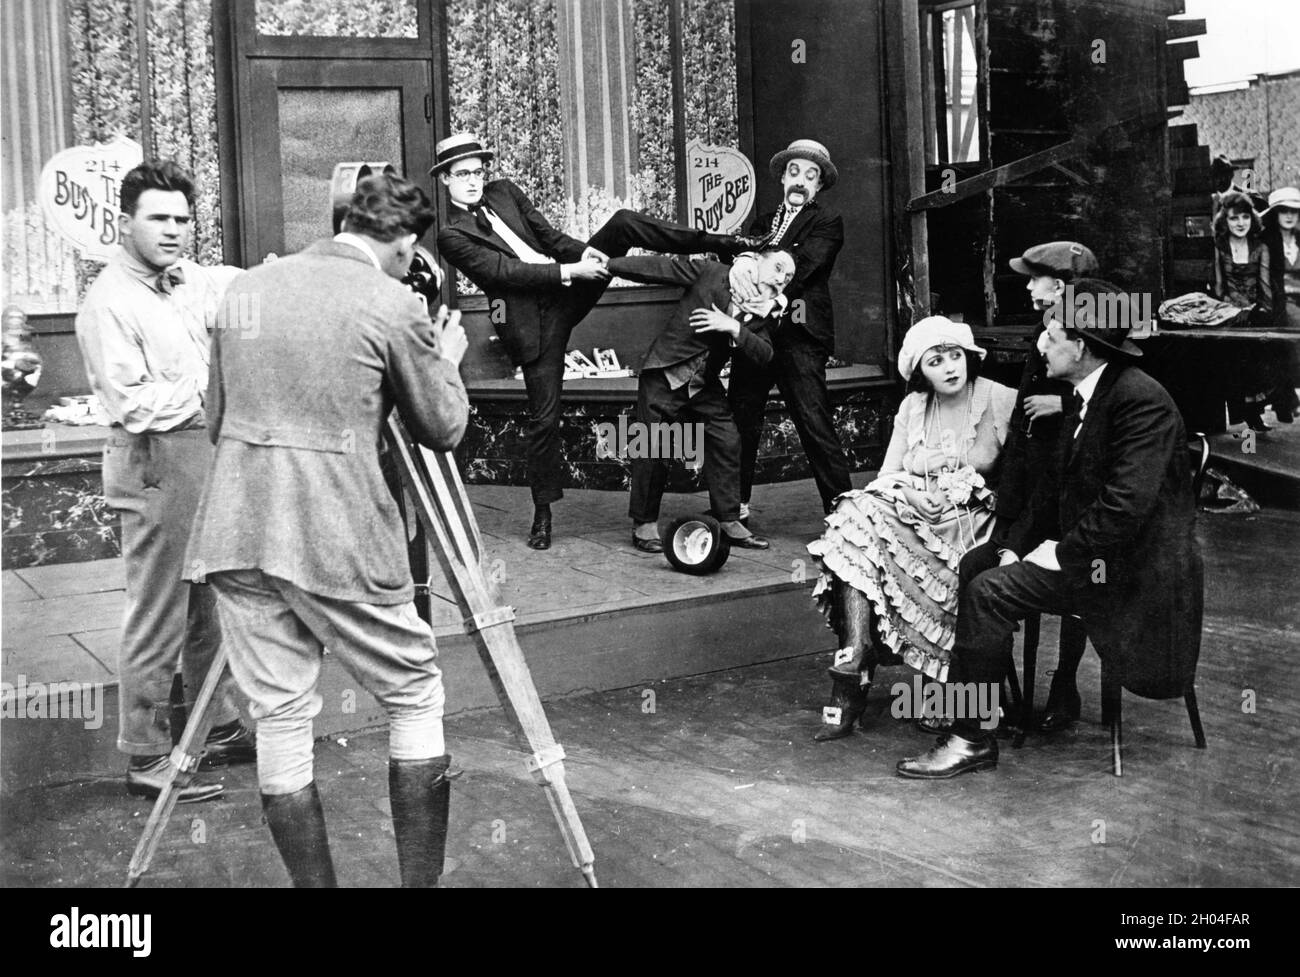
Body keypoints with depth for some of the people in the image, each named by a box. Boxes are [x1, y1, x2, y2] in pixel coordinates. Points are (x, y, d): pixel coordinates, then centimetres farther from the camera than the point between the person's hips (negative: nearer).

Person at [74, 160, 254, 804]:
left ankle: (219, 728, 30)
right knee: (156, 622, -2)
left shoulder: (189, 281, 10)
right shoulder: (108, 304, -13)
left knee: (212, 608, 17)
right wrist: (213, 381, -11)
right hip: (156, 468, -8)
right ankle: (144, 760, 8)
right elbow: (137, 405, -18)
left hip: (209, 459, 8)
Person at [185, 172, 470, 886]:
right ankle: (421, 879, 11)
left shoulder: (245, 288, 12)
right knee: (415, 697, 10)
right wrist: (448, 360, 21)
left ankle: (311, 883, 14)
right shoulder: (392, 306, -6)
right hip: (337, 540, -5)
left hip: (236, 534, 5)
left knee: (279, 714, 10)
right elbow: (442, 428, 4)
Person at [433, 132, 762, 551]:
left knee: (624, 222, -11)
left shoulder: (504, 191, 12)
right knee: (543, 417, -4)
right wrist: (569, 271, -20)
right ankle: (543, 513, 13)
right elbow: (504, 271, -16)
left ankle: (727, 245, -8)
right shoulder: (452, 236, -6)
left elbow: (548, 236, 10)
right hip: (532, 320, -5)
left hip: (569, 284, 5)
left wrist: (584, 251, -11)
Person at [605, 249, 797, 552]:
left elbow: (764, 353, -12)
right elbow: (660, 268, -9)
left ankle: (728, 522, 9)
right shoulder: (711, 273, -9)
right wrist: (607, 264, -13)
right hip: (666, 371, -5)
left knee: (727, 441, -3)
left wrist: (734, 328, -27)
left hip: (705, 384, 5)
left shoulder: (765, 311, 2)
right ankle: (644, 524, 7)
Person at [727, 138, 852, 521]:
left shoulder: (827, 222, 5)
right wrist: (740, 260, -20)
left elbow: (802, 265, -11)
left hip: (798, 335, -5)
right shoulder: (764, 221, 23)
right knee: (740, 420, 5)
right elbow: (743, 245, 3)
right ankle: (735, 508, 17)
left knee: (814, 424, -9)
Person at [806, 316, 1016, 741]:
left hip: (973, 521, -4)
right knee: (858, 517, -26)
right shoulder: (912, 408, 14)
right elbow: (887, 475, 11)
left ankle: (854, 660, -22)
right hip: (915, 513, 4)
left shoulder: (1002, 401, 0)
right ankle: (856, 653, -33)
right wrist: (912, 495, -11)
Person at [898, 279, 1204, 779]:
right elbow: (1057, 483, 15)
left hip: (1134, 565, -10)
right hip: (1079, 546, 10)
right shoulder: (1086, 395, 11)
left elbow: (1126, 505, -28)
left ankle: (970, 739, -10)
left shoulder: (1142, 400, -21)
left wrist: (1061, 554, -19)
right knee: (972, 564, 6)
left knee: (988, 592, -20)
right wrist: (1020, 544, 3)